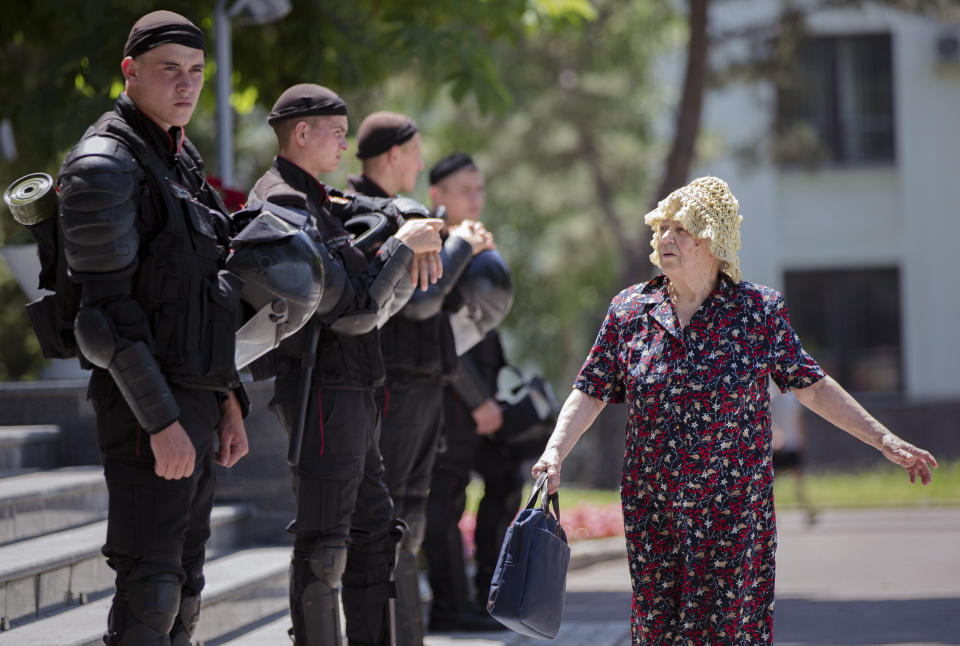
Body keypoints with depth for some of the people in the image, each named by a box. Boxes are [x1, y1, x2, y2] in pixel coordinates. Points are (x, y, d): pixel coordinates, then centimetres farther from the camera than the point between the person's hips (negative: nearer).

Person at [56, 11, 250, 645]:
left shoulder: (183, 159, 17)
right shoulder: (105, 167, -13)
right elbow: (109, 311, -18)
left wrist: (230, 400, 18)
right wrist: (161, 422, -21)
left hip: (196, 401, 9)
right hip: (146, 403, -9)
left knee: (184, 586, 12)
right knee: (150, 591, -11)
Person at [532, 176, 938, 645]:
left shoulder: (759, 311, -1)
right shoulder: (629, 312, 4)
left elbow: (810, 387, 5)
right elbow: (591, 393, 5)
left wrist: (883, 439, 2)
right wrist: (555, 452, -10)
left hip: (733, 514, -2)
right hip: (653, 513, 2)